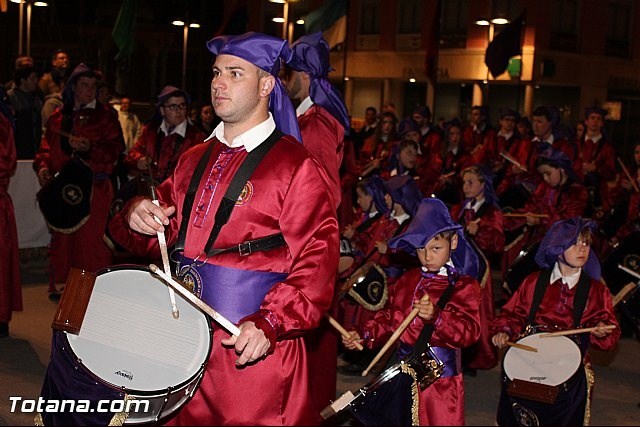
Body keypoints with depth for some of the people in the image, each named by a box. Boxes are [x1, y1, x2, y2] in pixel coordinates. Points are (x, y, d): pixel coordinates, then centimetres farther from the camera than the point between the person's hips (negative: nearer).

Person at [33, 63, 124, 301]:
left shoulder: (105, 116, 5)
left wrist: (89, 148, -17)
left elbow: (115, 148, -4)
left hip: (94, 186, -3)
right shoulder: (58, 117, 15)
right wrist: (43, 165, 0)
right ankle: (61, 284, 15)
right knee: (62, 236, 5)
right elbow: (47, 147, 19)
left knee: (91, 237, -7)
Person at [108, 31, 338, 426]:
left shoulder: (296, 167, -8)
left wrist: (269, 324, -27)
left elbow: (316, 263, -15)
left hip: (253, 351, -6)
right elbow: (161, 236, 18)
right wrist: (137, 216, -5)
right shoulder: (195, 160, 13)